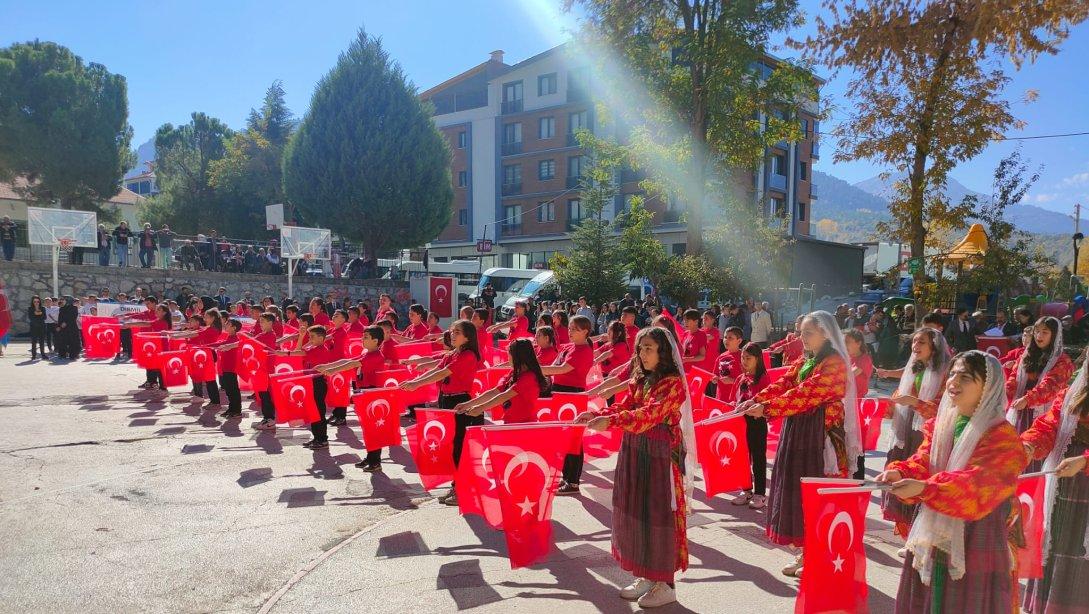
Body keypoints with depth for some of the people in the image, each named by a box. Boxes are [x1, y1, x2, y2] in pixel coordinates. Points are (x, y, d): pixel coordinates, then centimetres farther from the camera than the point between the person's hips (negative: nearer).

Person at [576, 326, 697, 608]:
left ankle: (666, 584, 14)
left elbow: (649, 414, -25)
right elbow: (624, 407, 5)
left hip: (660, 457, -7)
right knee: (636, 513, 12)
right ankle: (647, 576, 26)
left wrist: (610, 421, -34)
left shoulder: (673, 383, -13)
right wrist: (596, 414, -13)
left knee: (658, 516, 0)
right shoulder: (639, 381, 12)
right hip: (634, 454, 8)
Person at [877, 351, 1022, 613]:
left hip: (975, 546, -6)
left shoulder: (1002, 438, -14)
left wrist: (924, 488, -40)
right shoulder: (940, 425, 7)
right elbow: (922, 463, 3)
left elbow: (977, 484, -27)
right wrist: (900, 472, -21)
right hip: (932, 539, 6)